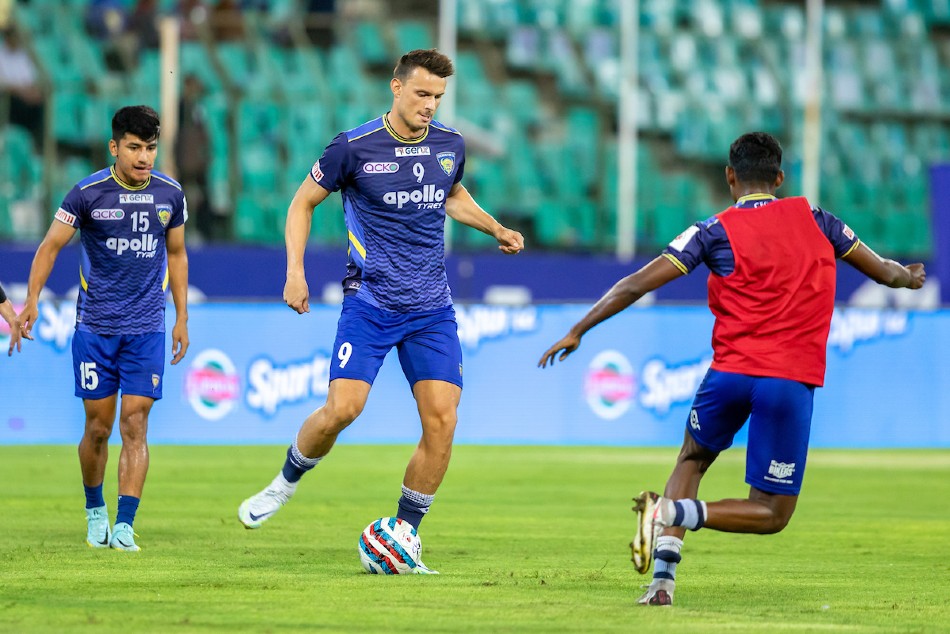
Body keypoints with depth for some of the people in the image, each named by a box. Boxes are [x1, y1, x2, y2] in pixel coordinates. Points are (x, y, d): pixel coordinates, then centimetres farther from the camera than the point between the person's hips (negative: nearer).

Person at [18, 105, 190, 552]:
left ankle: (124, 525, -10)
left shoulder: (170, 195, 2)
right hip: (94, 327, -1)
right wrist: (31, 300, -12)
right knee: (98, 428, 3)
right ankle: (94, 511, 26)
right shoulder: (88, 193, -7)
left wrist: (182, 318, 14)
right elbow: (50, 246, -1)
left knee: (135, 423, -8)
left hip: (146, 329, 1)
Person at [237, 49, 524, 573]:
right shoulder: (354, 147, -8)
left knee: (442, 420, -10)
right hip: (369, 303, -3)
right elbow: (303, 202, 4)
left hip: (432, 310, 4)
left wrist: (495, 229, 15)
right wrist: (295, 270, -6)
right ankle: (286, 481, 13)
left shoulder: (450, 145, 5)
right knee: (342, 409, -17)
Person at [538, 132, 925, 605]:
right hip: (792, 379, -1)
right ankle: (675, 511, -20)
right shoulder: (813, 218, 9)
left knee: (692, 460, 28)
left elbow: (637, 284, -1)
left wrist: (578, 330, 6)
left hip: (730, 371, 1)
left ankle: (663, 578, 8)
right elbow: (883, 271, 20)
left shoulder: (714, 232, 4)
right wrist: (910, 277, 43)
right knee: (772, 514, 7)